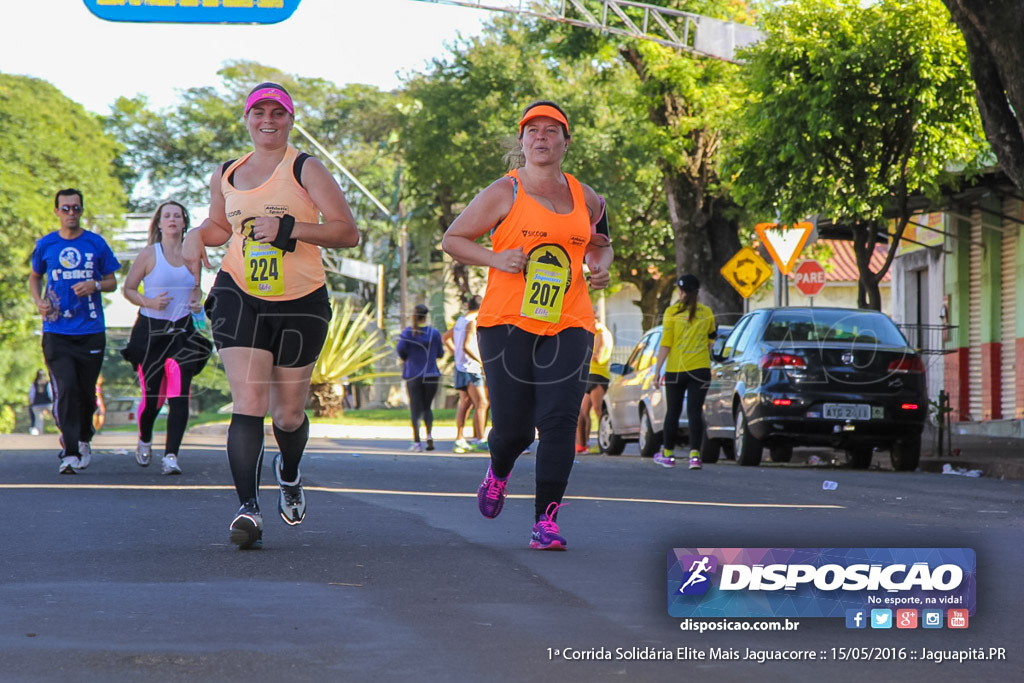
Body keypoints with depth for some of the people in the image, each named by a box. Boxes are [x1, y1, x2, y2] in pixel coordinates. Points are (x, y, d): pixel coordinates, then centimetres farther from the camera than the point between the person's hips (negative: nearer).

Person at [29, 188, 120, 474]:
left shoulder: (96, 244, 3)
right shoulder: (45, 245, 5)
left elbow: (112, 282, 10)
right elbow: (34, 277, 21)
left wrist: (95, 285, -11)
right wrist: (39, 301, 2)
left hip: (91, 332, 1)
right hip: (56, 332, -1)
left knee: (86, 392, 8)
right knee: (65, 389, -14)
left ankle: (84, 439, 33)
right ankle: (70, 452, -13)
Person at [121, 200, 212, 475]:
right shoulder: (149, 254, -3)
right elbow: (128, 288, 2)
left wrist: (197, 302, 1)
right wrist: (148, 302, -16)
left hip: (182, 331, 2)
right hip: (150, 331, -2)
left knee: (179, 396, -12)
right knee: (152, 397, 2)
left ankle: (171, 456, -12)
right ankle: (144, 441, 32)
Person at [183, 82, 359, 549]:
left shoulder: (306, 170, -4)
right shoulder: (226, 175, 11)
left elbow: (348, 232, -10)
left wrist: (287, 228, -20)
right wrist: (196, 236, 7)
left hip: (301, 303, -2)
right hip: (240, 296, 2)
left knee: (288, 413, 10)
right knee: (248, 404, -16)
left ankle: (289, 474, 44)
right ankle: (248, 510, -23)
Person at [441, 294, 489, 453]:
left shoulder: (460, 320, 13)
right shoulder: (472, 322, -15)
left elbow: (445, 338, 26)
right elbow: (466, 346, -26)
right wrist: (481, 362, -20)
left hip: (460, 366, 9)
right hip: (470, 368, -9)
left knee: (464, 403, 13)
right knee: (481, 404, -7)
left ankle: (459, 439, 13)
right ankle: (479, 440, -9)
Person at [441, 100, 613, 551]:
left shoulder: (584, 198, 12)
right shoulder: (503, 193, 1)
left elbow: (599, 245, 30)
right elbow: (452, 240, 5)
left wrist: (601, 267, 7)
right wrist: (496, 258, -11)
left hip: (568, 325, 2)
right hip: (508, 322, -2)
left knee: (559, 420, -13)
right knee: (513, 427, -4)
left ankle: (546, 522, -9)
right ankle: (499, 472, 33)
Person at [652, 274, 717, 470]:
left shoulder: (673, 312, -4)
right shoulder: (707, 313, 5)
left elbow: (665, 344, -7)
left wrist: (657, 370, -3)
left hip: (676, 369, -2)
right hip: (700, 369, 2)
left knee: (673, 412, 10)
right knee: (695, 412, -1)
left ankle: (668, 454, 20)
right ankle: (695, 455, -14)